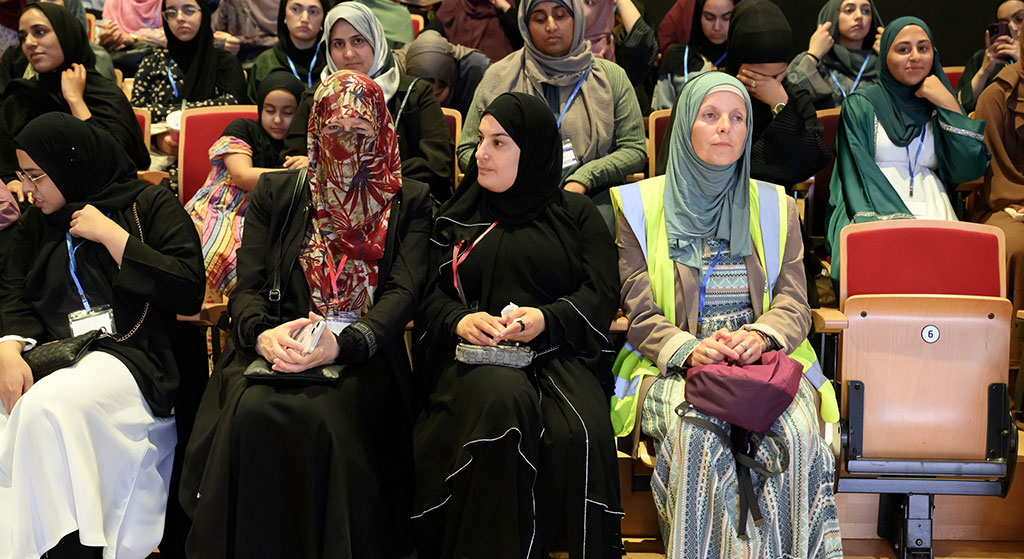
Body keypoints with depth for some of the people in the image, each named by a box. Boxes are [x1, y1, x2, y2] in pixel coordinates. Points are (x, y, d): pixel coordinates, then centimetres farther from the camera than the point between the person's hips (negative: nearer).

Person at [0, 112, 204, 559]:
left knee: (46, 408, -34)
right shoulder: (37, 224, 22)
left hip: (130, 353, -5)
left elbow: (189, 294, -7)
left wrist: (111, 235, -7)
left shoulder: (150, 205, 4)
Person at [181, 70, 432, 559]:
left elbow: (403, 293, -4)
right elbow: (247, 286, 6)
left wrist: (341, 343, -24)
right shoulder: (275, 193, 15)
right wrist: (262, 334, -19)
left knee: (318, 415, -34)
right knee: (250, 410, -31)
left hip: (363, 356, -2)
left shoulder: (409, 201, 10)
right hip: (277, 347, 2)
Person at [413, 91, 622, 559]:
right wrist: (460, 320, -11)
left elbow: (600, 295, 5)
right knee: (504, 400, -37)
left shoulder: (577, 214, 17)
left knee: (578, 433, -34)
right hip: (476, 354, 1)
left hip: (557, 352, 0)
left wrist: (546, 318, -15)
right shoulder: (457, 217, 22)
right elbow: (431, 295, 13)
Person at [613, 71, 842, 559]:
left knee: (797, 432, -31)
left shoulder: (774, 207, 17)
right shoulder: (641, 206, 9)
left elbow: (794, 303, 8)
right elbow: (640, 314, 2)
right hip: (675, 368, -2)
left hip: (764, 360, 2)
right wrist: (688, 350, -18)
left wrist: (760, 335, -15)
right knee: (698, 436, -34)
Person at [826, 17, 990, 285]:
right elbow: (857, 173, -1)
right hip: (876, 212, -3)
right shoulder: (861, 105, 12)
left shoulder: (938, 106, 21)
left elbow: (968, 170, 8)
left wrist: (949, 105, 2)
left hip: (933, 212, 3)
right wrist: (893, 220, -17)